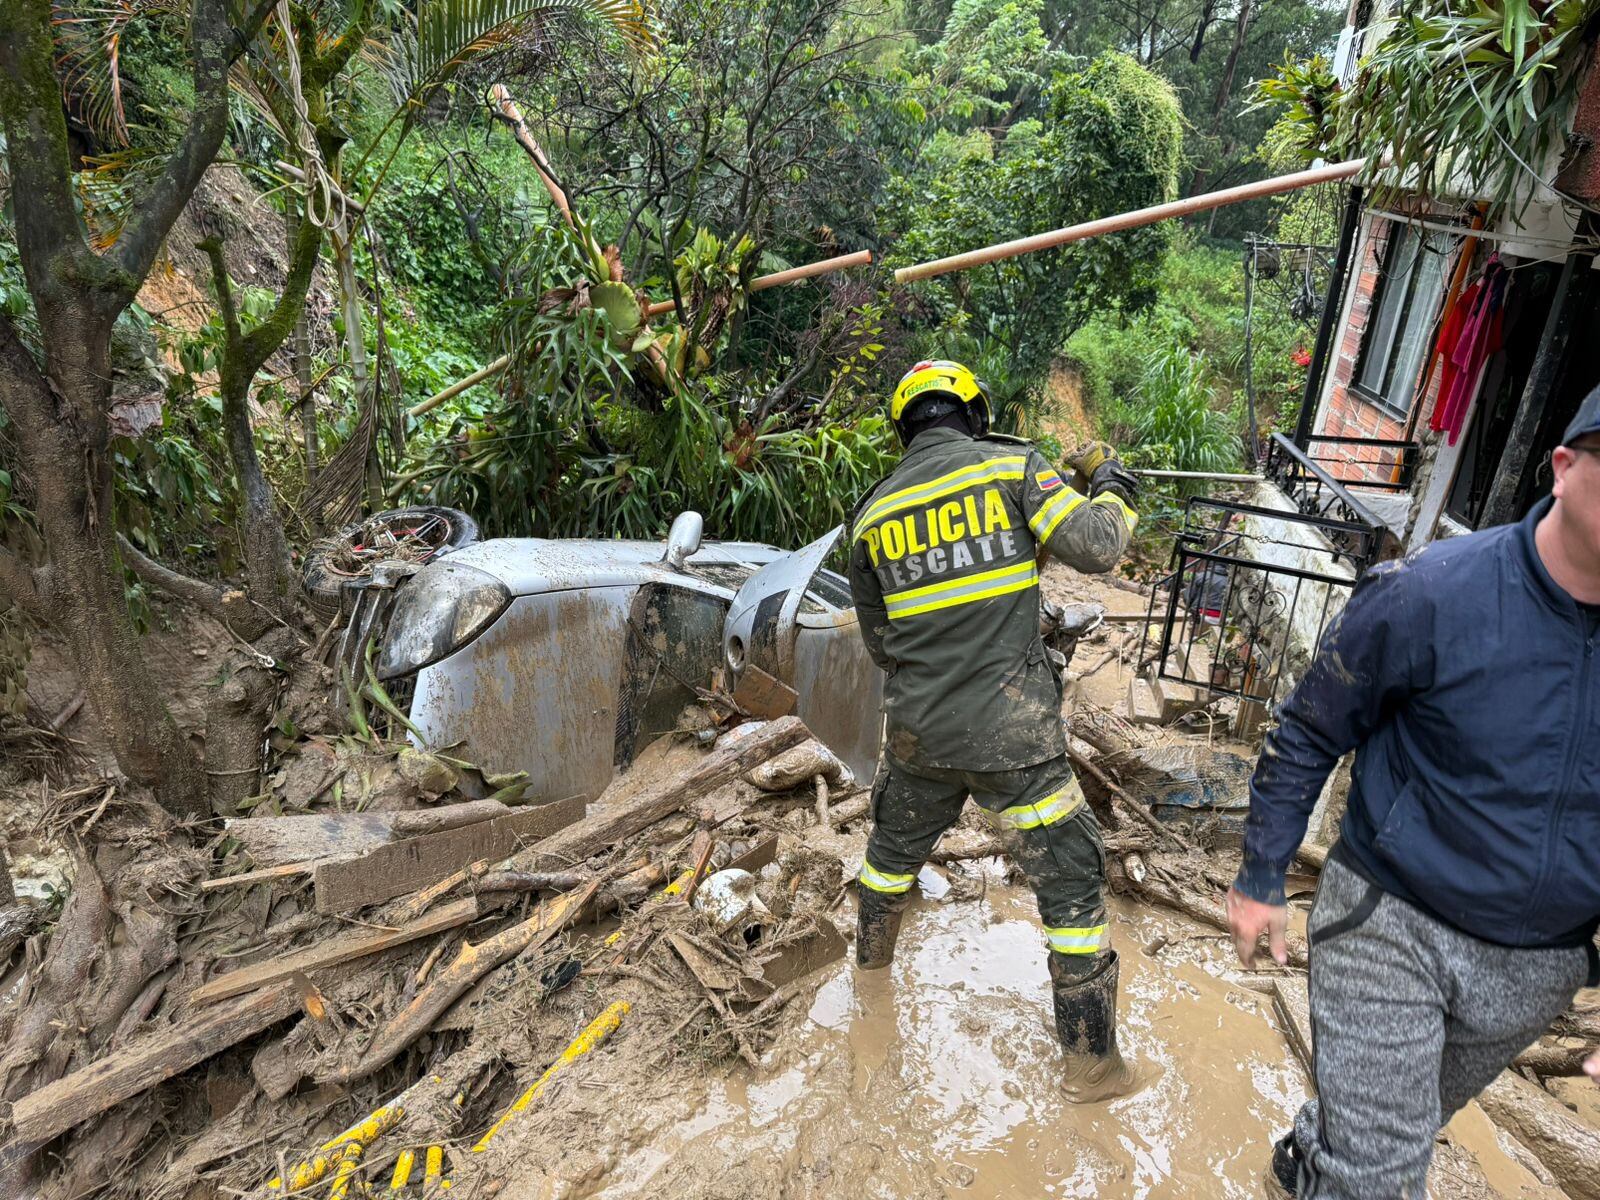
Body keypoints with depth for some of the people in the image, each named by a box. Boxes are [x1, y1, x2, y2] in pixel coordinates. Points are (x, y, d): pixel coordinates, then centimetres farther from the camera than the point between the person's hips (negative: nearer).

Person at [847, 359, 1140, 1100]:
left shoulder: (873, 512, 6)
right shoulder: (1009, 464, -5)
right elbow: (1096, 546, -10)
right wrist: (1112, 487, 9)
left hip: (917, 730, 4)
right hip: (1011, 731, -4)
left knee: (895, 848, 29)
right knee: (1070, 881, 11)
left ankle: (871, 958, 53)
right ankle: (1092, 1060, 22)